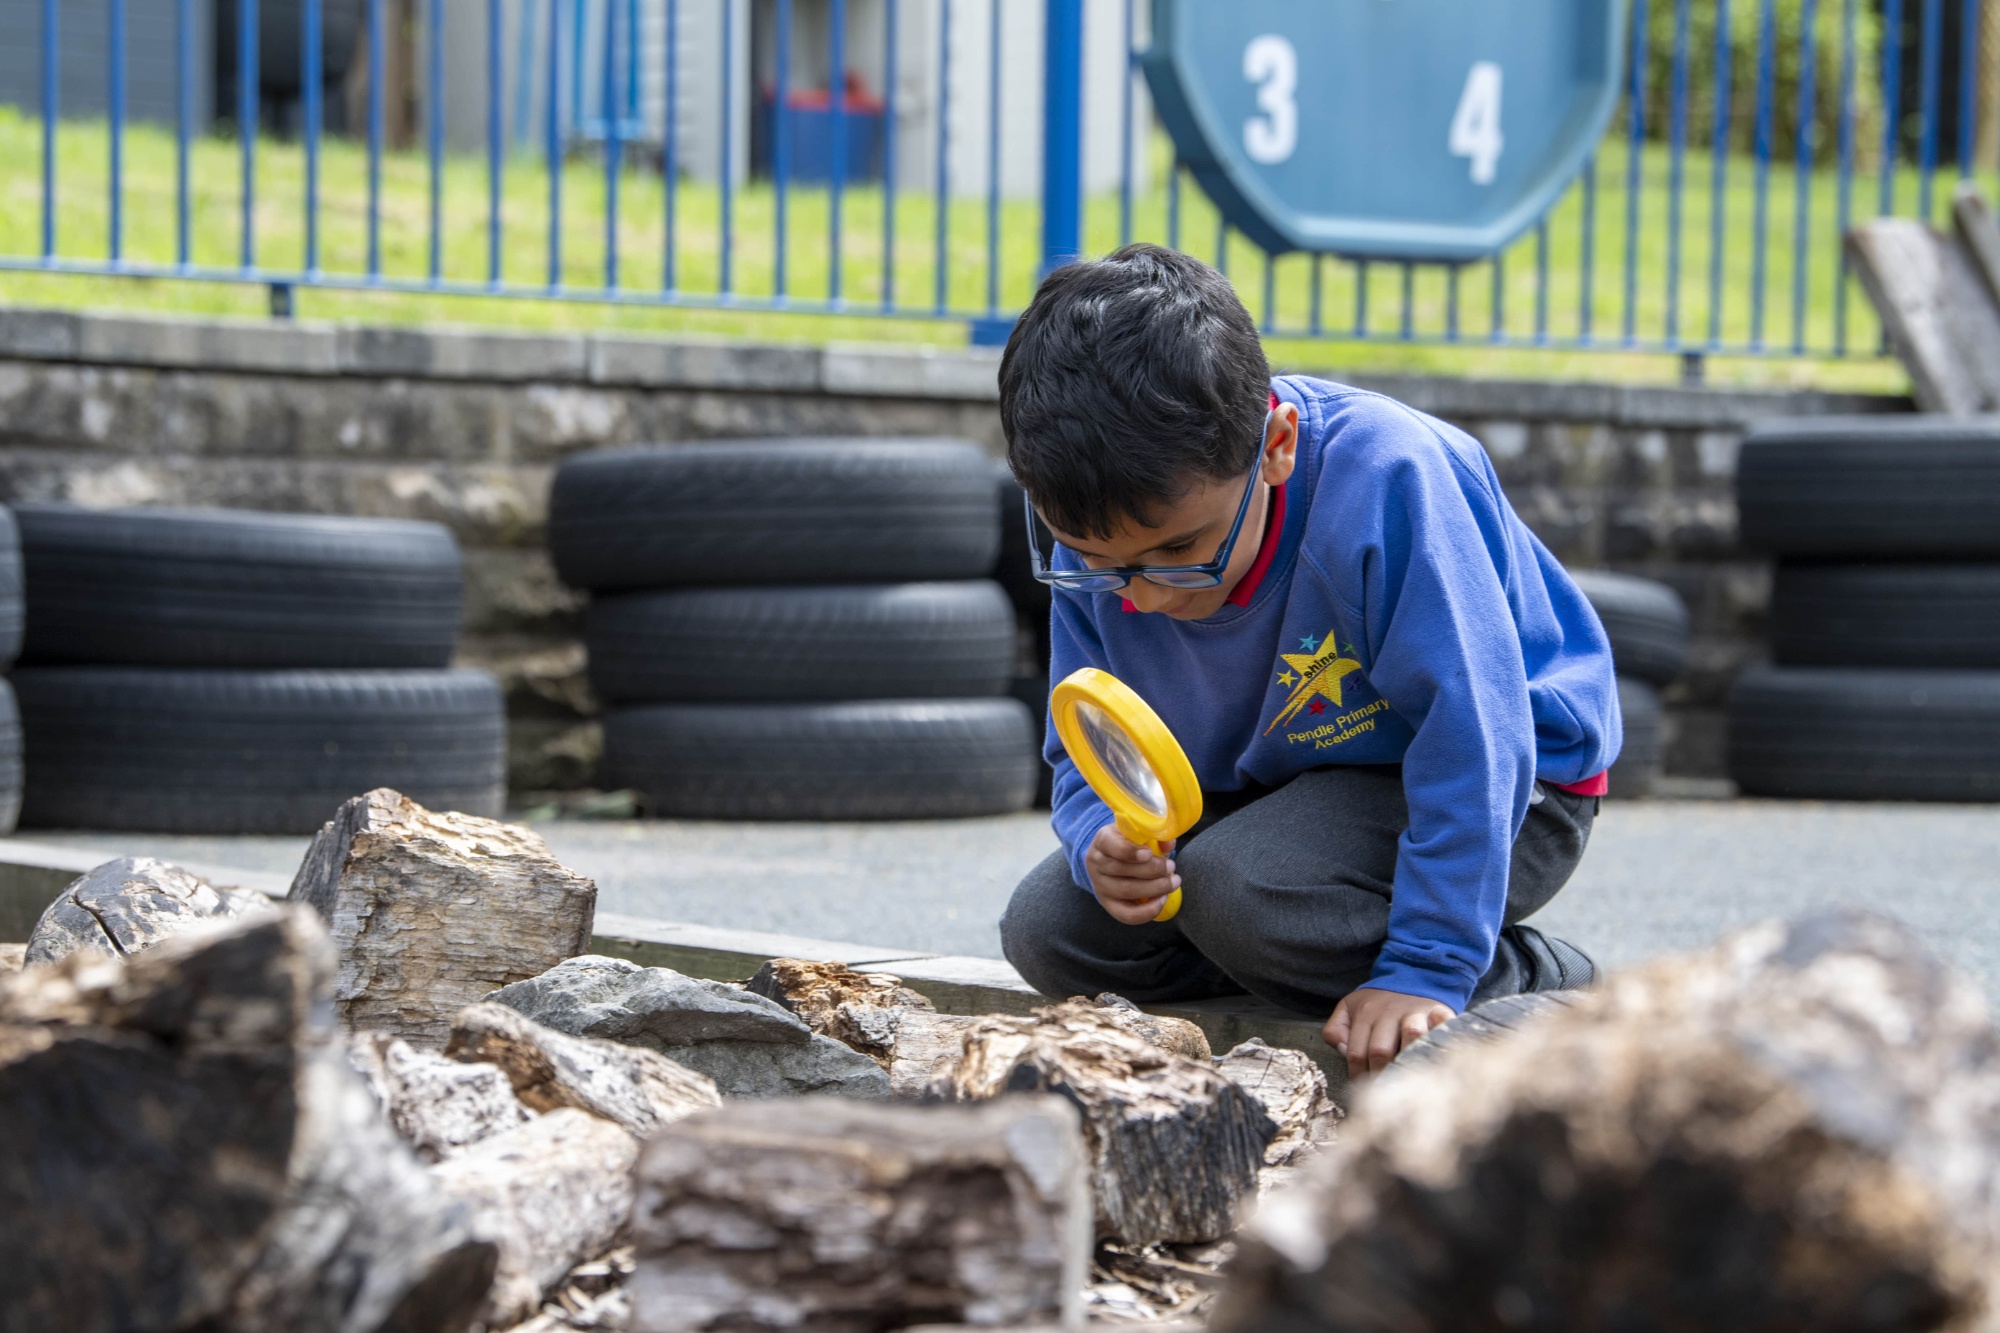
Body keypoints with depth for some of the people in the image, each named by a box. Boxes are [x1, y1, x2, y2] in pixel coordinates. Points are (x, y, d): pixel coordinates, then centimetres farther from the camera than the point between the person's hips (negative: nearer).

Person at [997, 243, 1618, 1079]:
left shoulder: (1383, 480, -34)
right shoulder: (1100, 548, -14)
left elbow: (1469, 734, -32)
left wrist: (1424, 970, -33)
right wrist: (1102, 842, -27)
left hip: (1499, 794, -7)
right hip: (1275, 789, 7)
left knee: (1236, 889, -33)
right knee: (1047, 931, -8)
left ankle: (1536, 989, -13)